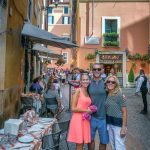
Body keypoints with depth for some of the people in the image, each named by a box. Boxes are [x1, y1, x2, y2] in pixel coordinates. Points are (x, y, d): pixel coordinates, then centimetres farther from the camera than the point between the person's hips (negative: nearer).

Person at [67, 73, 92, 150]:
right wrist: (86, 110, -9)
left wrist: (89, 111, 2)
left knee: (82, 143, 13)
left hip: (85, 120, 7)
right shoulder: (78, 91, -8)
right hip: (78, 119, -7)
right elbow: (73, 108, -12)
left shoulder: (88, 92, 13)